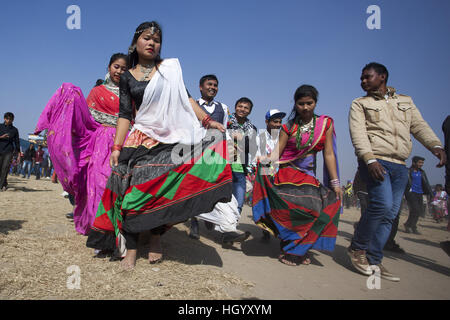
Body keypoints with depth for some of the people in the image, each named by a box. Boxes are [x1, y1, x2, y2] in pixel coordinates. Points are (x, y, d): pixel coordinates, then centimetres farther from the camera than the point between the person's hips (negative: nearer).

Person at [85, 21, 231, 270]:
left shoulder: (170, 67, 11)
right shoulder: (127, 78, 12)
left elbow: (185, 98, 7)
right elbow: (125, 115, 8)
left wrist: (207, 120, -4)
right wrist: (117, 147, -1)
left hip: (172, 138, 0)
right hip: (141, 141, 1)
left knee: (168, 188, -16)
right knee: (134, 190, -8)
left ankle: (156, 234, 5)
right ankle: (130, 247, 1)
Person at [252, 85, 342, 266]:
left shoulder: (325, 123, 7)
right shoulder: (289, 127, 4)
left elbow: (329, 154, 5)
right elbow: (277, 152, -3)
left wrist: (335, 182, 1)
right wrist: (265, 160, -24)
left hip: (308, 176, 2)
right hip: (286, 174, -2)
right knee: (291, 209, -18)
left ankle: (299, 250, 3)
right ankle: (290, 249, 1)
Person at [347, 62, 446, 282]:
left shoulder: (406, 101, 22)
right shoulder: (360, 104, 9)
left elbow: (419, 126, 12)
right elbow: (358, 134, -5)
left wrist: (436, 146, -7)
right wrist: (370, 159, -20)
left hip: (399, 165, 5)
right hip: (373, 162, -4)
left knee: (389, 214, 1)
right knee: (383, 203, -21)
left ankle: (373, 261, 9)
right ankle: (357, 248, -3)